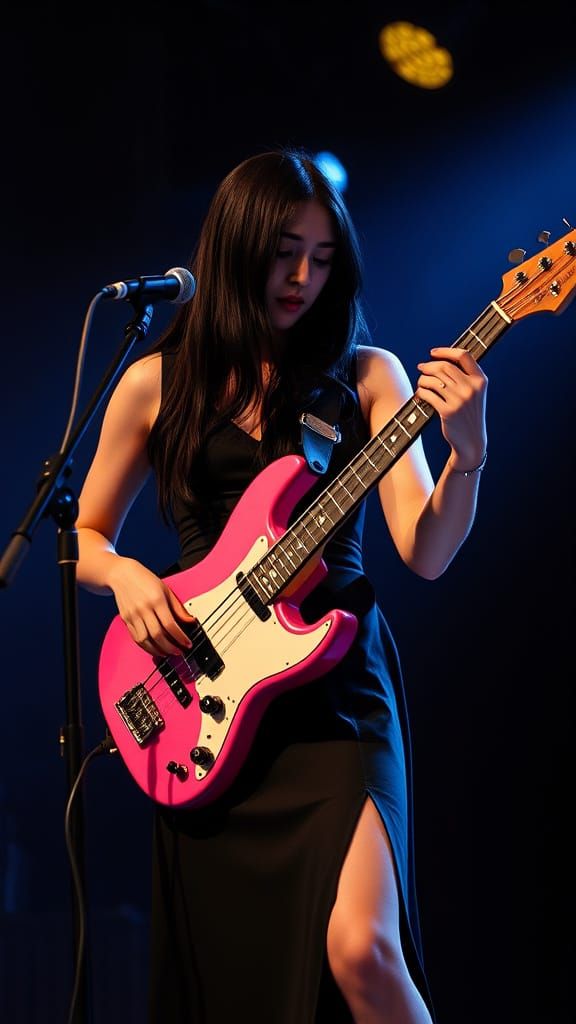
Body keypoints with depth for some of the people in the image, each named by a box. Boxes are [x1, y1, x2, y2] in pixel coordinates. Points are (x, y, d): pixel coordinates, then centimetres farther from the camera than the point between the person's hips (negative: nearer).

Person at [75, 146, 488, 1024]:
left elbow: (426, 554, -6)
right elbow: (85, 536, 14)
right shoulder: (156, 383, 5)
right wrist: (125, 577, -7)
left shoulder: (365, 376, 3)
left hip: (337, 684, -1)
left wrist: (466, 451, -23)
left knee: (358, 950, -20)